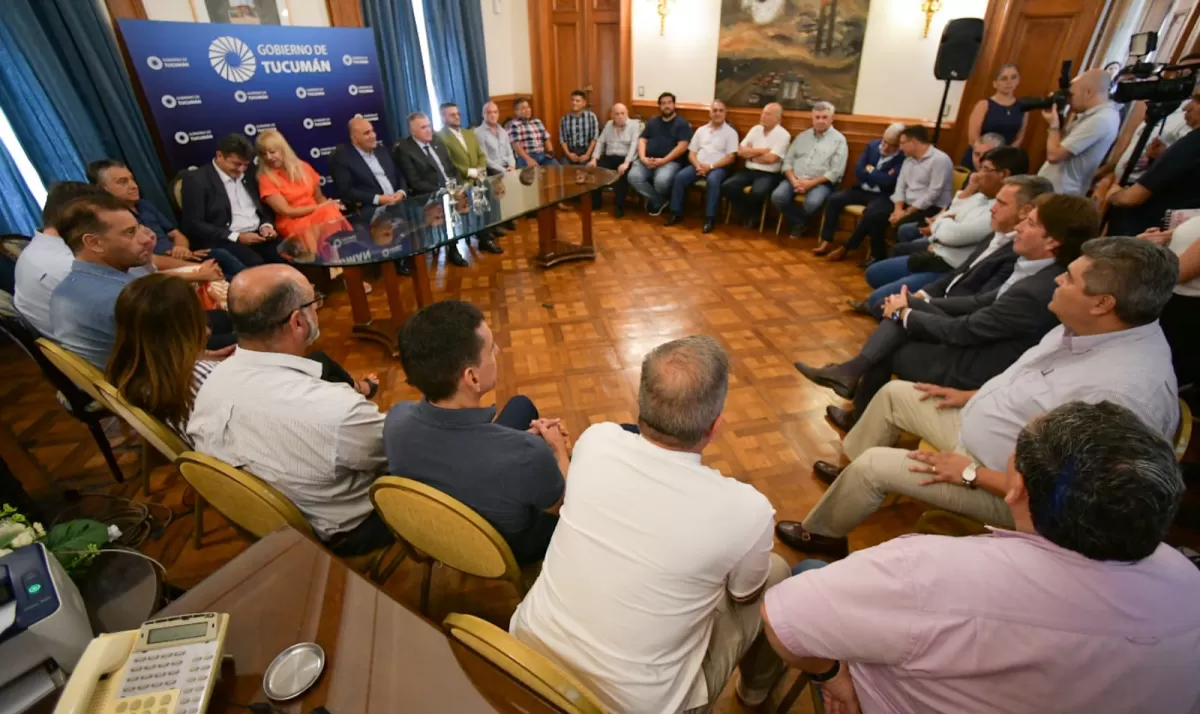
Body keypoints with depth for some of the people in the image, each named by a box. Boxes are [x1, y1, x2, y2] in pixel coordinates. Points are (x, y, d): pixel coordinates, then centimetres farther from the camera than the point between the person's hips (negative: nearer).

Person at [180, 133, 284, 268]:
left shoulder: (248, 175, 16)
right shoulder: (196, 179, -2)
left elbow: (264, 208, 23)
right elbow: (193, 225, -7)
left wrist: (266, 226, -1)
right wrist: (237, 237, -17)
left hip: (258, 235, 5)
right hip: (224, 241, -5)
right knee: (256, 264, -36)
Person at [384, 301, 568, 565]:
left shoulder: (396, 418, -27)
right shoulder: (525, 455, -43)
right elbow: (564, 506, -19)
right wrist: (558, 448, -2)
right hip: (514, 548, -4)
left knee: (521, 405, 16)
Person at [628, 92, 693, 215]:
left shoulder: (682, 123, 7)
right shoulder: (652, 122, 22)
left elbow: (682, 146, -6)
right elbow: (642, 140, 13)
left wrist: (663, 160, -17)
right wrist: (642, 158, -9)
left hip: (670, 161, -4)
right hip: (647, 160, 4)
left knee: (661, 181, -37)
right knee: (633, 177, -25)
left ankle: (655, 200, 2)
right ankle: (659, 201, -5)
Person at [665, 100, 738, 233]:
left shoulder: (730, 132, 4)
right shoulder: (701, 130, 16)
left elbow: (731, 157, -5)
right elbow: (691, 153, 12)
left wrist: (710, 166, -16)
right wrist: (698, 166, -9)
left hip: (718, 167, -4)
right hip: (698, 165, 4)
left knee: (712, 180, -37)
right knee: (679, 177, -23)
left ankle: (709, 218, -30)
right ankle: (676, 213, -13)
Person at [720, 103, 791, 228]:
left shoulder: (783, 135, -5)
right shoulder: (755, 129, 11)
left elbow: (770, 158, -16)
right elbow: (740, 152, 3)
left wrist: (751, 154, -4)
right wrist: (762, 150, -5)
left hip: (769, 174, -5)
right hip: (749, 170, 5)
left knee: (757, 192, -36)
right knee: (726, 186, -19)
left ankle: (753, 215, 0)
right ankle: (746, 213, 1)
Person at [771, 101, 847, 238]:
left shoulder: (839, 139, 3)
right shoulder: (802, 136, 16)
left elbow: (836, 172, -5)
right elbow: (788, 161, 9)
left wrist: (811, 183, -16)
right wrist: (793, 180, -11)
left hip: (821, 183, -3)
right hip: (795, 179, 4)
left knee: (812, 203, -35)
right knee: (777, 196, -25)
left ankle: (798, 221, 2)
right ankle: (798, 222, -1)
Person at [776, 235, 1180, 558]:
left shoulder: (1125, 392, -35)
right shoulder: (1092, 327, -8)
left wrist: (972, 473, -23)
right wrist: (970, 396, 9)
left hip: (1006, 488, -8)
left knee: (872, 465, -12)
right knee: (895, 394, 11)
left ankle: (822, 534, 16)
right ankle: (852, 473, 31)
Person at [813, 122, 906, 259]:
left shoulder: (904, 157, -14)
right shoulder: (873, 145, 5)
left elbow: (887, 181, -23)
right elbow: (858, 171, 0)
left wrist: (869, 171, -8)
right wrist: (876, 177, -10)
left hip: (884, 196, -6)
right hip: (862, 190, 6)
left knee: (870, 213, -36)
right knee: (833, 199, -15)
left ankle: (846, 248, -21)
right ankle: (827, 241, -13)